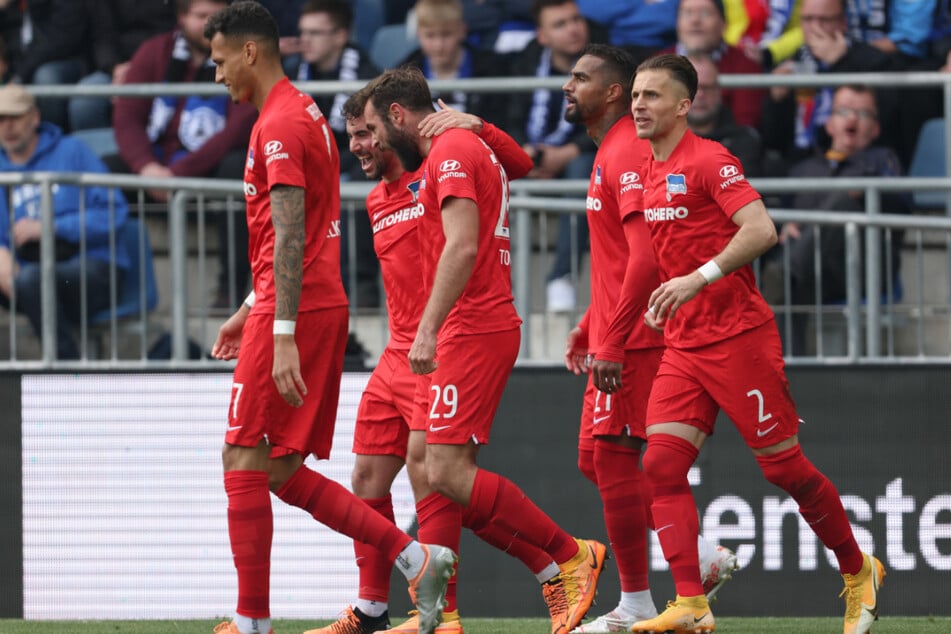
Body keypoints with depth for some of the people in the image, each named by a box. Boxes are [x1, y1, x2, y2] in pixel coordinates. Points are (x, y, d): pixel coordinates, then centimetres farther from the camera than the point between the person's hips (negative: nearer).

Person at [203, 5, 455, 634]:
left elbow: (290, 238, -21)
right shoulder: (304, 114, 19)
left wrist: (282, 336, -25)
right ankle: (415, 556, 4)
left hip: (296, 311, -10)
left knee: (244, 461, -6)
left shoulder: (279, 124, -12)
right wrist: (250, 312, 28)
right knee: (282, 472, 10)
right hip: (325, 305, 10)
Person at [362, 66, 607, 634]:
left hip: (471, 332, -11)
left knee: (449, 471, -14)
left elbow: (462, 246, -21)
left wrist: (429, 329, -25)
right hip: (466, 333, 11)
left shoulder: (451, 153, -9)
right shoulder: (469, 149, 22)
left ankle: (572, 556, -8)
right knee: (429, 470, 6)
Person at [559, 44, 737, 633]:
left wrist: (612, 341, -26)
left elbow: (645, 257, -24)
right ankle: (704, 555, 14)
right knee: (597, 459, 12)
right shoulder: (610, 153, 18)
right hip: (617, 336, 11)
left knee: (612, 458, -7)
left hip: (631, 341, -11)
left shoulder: (627, 154, -15)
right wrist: (589, 327, 23)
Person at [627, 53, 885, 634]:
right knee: (661, 464, -9)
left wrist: (700, 278, -31)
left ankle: (859, 572, 19)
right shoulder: (650, 172, 13)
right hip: (683, 346, 8)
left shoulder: (709, 161, -12)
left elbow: (761, 230, -24)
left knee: (784, 467, 0)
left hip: (738, 339, -8)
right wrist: (664, 301, 15)